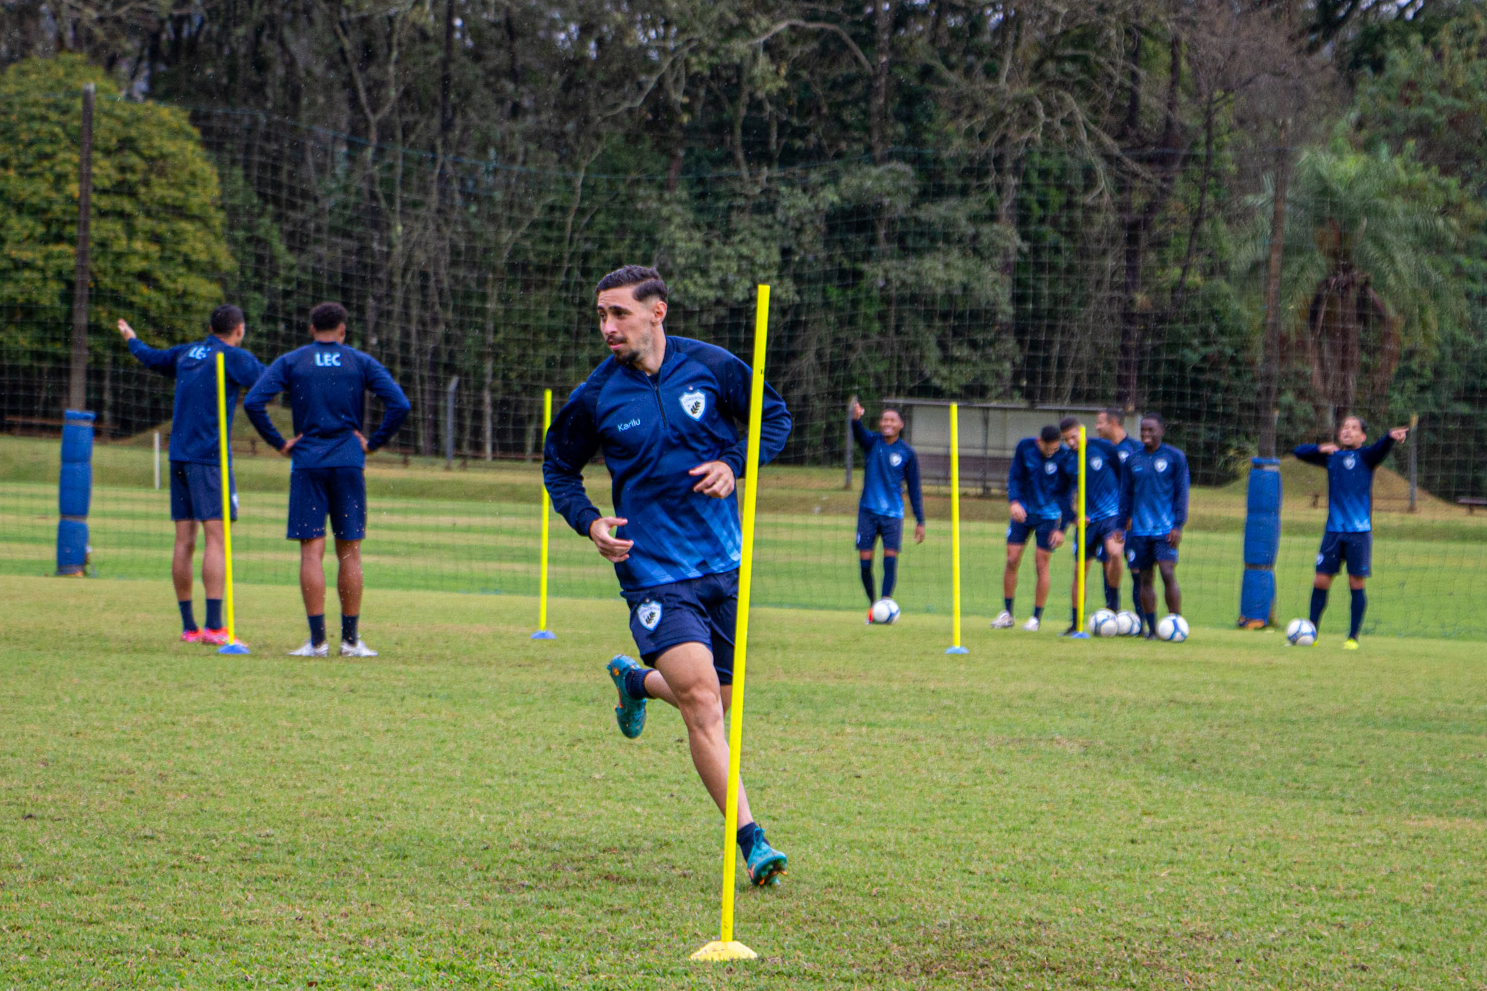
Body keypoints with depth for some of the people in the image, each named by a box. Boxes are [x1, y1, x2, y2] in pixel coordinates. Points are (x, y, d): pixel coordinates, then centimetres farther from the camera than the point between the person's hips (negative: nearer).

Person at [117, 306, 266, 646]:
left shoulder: (185, 353, 16)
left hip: (179, 457, 7)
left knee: (184, 541, 7)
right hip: (210, 457, -7)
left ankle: (189, 627, 10)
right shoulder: (233, 357, -5)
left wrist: (132, 341, 55)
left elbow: (151, 357, 34)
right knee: (216, 538, -10)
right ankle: (214, 626, -18)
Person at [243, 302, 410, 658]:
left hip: (307, 464, 0)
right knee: (349, 552, 6)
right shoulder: (361, 362, 7)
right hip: (349, 465, 0)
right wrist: (372, 442, 3)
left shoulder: (290, 362, 6)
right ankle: (351, 639, 6)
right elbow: (399, 405, -4)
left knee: (311, 550, -2)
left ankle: (317, 639, -6)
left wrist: (279, 443, 0)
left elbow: (253, 403, -6)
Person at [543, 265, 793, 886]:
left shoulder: (711, 367, -2)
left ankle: (636, 681, 44)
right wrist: (589, 522, -5)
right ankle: (751, 840, -18)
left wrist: (734, 464, -7)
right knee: (700, 697, -19)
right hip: (653, 572, -3)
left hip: (724, 563, 3)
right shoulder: (596, 397, -4)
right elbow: (557, 466, 12)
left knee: (714, 700, 12)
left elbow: (775, 416, 11)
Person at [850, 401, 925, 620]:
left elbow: (914, 488, 7)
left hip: (893, 513, -1)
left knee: (890, 559, -13)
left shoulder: (907, 453, 2)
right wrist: (856, 419, -47)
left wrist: (920, 521, 5)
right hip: (868, 510, 1)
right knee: (865, 561, -1)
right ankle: (872, 604, 16)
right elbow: (860, 434, -23)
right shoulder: (873, 442, 1)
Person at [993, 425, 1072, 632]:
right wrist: (1014, 501, -20)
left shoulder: (1064, 458, -14)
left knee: (1041, 566, -3)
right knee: (1012, 561, -1)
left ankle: (1036, 617, 8)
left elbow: (1066, 495, -7)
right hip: (1023, 512, 2)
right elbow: (1014, 476, -2)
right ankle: (1007, 613, 11)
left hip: (1048, 516, -2)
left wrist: (1061, 528, -8)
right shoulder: (1025, 447, -8)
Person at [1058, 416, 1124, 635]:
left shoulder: (1103, 447, -6)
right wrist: (1074, 516, -3)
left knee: (1114, 553, -30)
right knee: (1080, 570, 4)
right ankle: (1075, 624, 14)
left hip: (1113, 515, -3)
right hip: (1087, 519, 3)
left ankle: (1113, 601, -8)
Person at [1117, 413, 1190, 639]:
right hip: (1139, 529, 4)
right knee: (1145, 578, 5)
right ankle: (1151, 628, 12)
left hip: (1165, 527, -4)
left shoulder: (1175, 457, 1)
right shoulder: (1133, 460, 11)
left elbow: (1182, 493, 0)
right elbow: (1126, 494, 16)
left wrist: (1178, 525, -7)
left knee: (1168, 574, -14)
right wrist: (1122, 525, 11)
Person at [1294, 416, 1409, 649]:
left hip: (1359, 531, -3)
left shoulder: (1366, 456, 0)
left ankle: (1353, 637, 5)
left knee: (1357, 583, -2)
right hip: (1333, 531, 3)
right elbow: (1299, 452, 14)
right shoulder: (1331, 456, 12)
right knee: (1320, 581, 2)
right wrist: (1320, 448, -6)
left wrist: (1392, 437, -43)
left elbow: (1380, 448, -20)